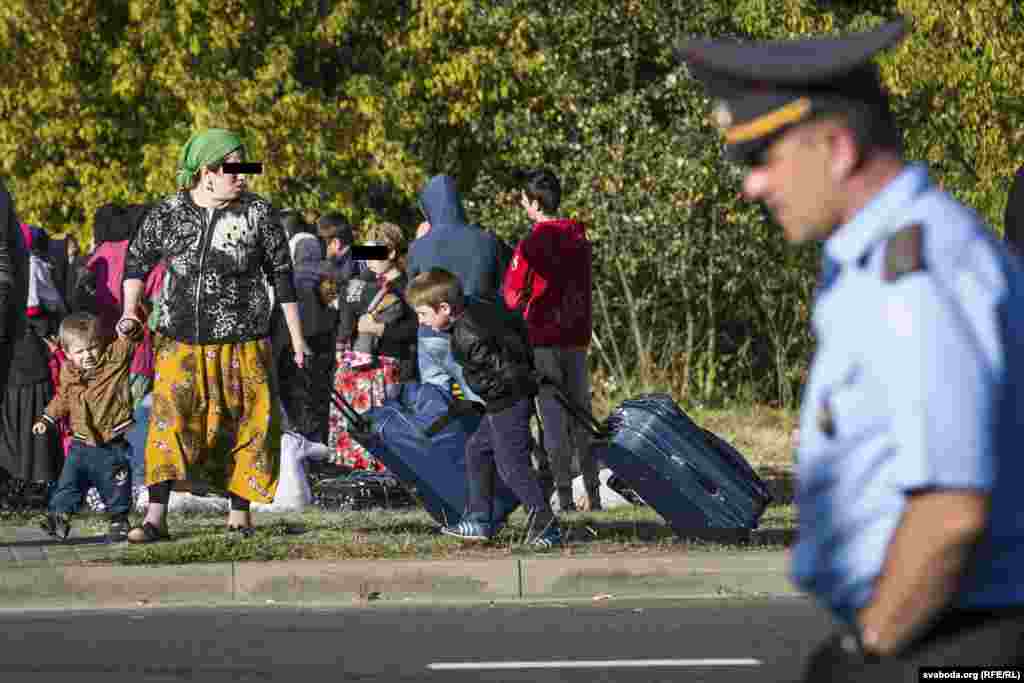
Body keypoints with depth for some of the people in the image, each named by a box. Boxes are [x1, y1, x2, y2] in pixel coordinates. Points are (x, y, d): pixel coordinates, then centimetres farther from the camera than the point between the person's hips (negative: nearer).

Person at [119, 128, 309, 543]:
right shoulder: (167, 214, -1)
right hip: (180, 341, 0)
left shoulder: (256, 213, -2)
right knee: (169, 420, -9)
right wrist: (130, 310, 1)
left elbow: (281, 275, 4)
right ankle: (155, 517, -12)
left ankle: (240, 513, 18)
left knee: (243, 425, 4)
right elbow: (137, 259, 14)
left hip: (241, 342, 0)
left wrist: (297, 337, 5)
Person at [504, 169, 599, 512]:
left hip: (543, 339, -5)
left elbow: (513, 296, -8)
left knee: (553, 418, -2)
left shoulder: (532, 244, -12)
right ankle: (593, 493, 12)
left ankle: (564, 496, -5)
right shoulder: (579, 239, 6)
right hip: (578, 338, 5)